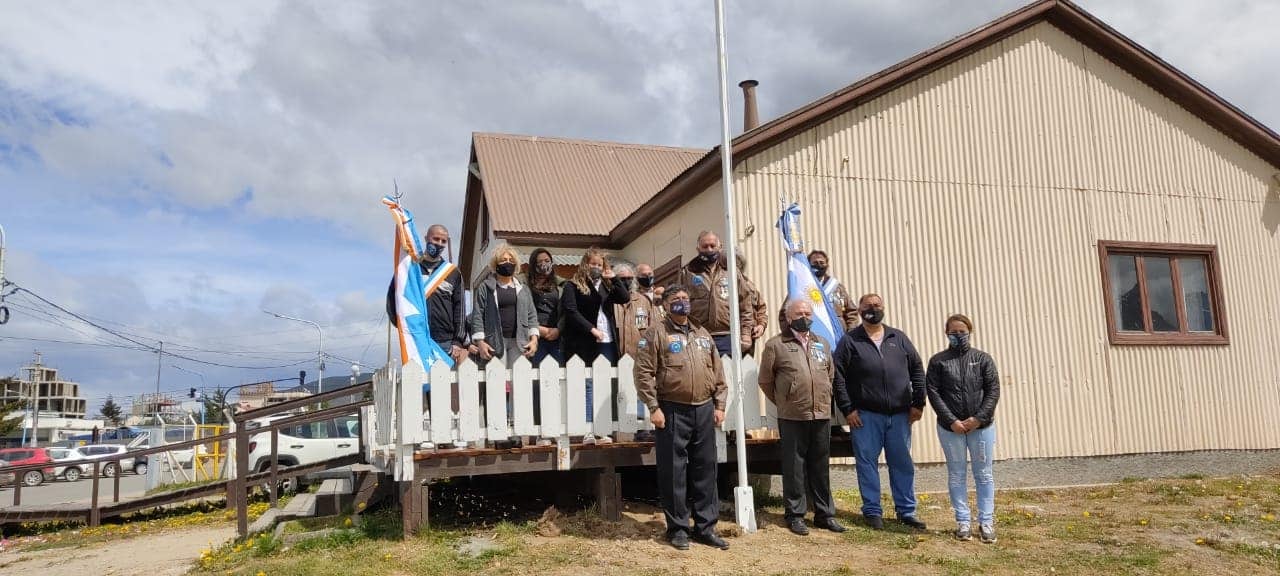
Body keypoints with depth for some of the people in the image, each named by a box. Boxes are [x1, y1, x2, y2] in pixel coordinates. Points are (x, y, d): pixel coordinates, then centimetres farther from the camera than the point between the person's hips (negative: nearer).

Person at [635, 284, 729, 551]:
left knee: (705, 469, 10)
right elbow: (644, 372, -9)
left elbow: (717, 372, 17)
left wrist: (719, 404, 9)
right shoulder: (656, 333, -3)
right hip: (672, 411, -5)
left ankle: (706, 526, 20)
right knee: (674, 472, 1)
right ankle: (677, 528, 13)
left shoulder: (703, 334, 15)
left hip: (704, 410, 5)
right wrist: (654, 407, -14)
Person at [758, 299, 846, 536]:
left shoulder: (822, 344, 15)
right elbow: (765, 381, 1)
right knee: (794, 467, 2)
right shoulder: (776, 345, -2)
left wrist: (825, 400, 16)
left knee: (821, 467, 12)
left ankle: (825, 514, 22)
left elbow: (831, 374, 24)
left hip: (821, 415, 5)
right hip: (792, 417, -4)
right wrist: (783, 403, 5)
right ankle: (795, 515, 13)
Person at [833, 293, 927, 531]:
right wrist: (847, 409, -9)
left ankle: (906, 511, 21)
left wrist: (918, 403, 4)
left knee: (903, 464, 9)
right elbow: (838, 376, -4)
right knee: (868, 464, 3)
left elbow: (917, 370, 12)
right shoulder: (850, 341, 1)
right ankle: (872, 511, 15)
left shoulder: (898, 338, 11)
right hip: (866, 416, -3)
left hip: (900, 415, 3)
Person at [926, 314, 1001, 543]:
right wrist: (952, 421, -13)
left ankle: (986, 522, 15)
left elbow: (993, 391, -1)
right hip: (950, 427, 0)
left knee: (984, 474, 7)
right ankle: (962, 522, 15)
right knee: (956, 474, 7)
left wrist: (978, 418, -12)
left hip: (981, 426, 1)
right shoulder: (938, 361, 1)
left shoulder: (982, 358, 4)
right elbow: (933, 393, -4)